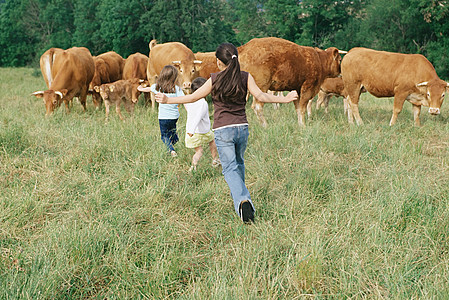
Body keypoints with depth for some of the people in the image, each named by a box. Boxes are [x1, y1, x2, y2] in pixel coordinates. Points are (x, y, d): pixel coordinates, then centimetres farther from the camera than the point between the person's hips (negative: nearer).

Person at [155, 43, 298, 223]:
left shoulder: (215, 80, -6)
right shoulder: (245, 77, -1)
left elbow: (193, 97, -4)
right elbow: (260, 96, -7)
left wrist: (168, 100, 5)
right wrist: (284, 99, 2)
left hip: (223, 130, -3)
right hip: (242, 127, 3)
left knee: (230, 168, -4)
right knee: (239, 163, 24)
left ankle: (243, 200, -26)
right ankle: (239, 195, 39)